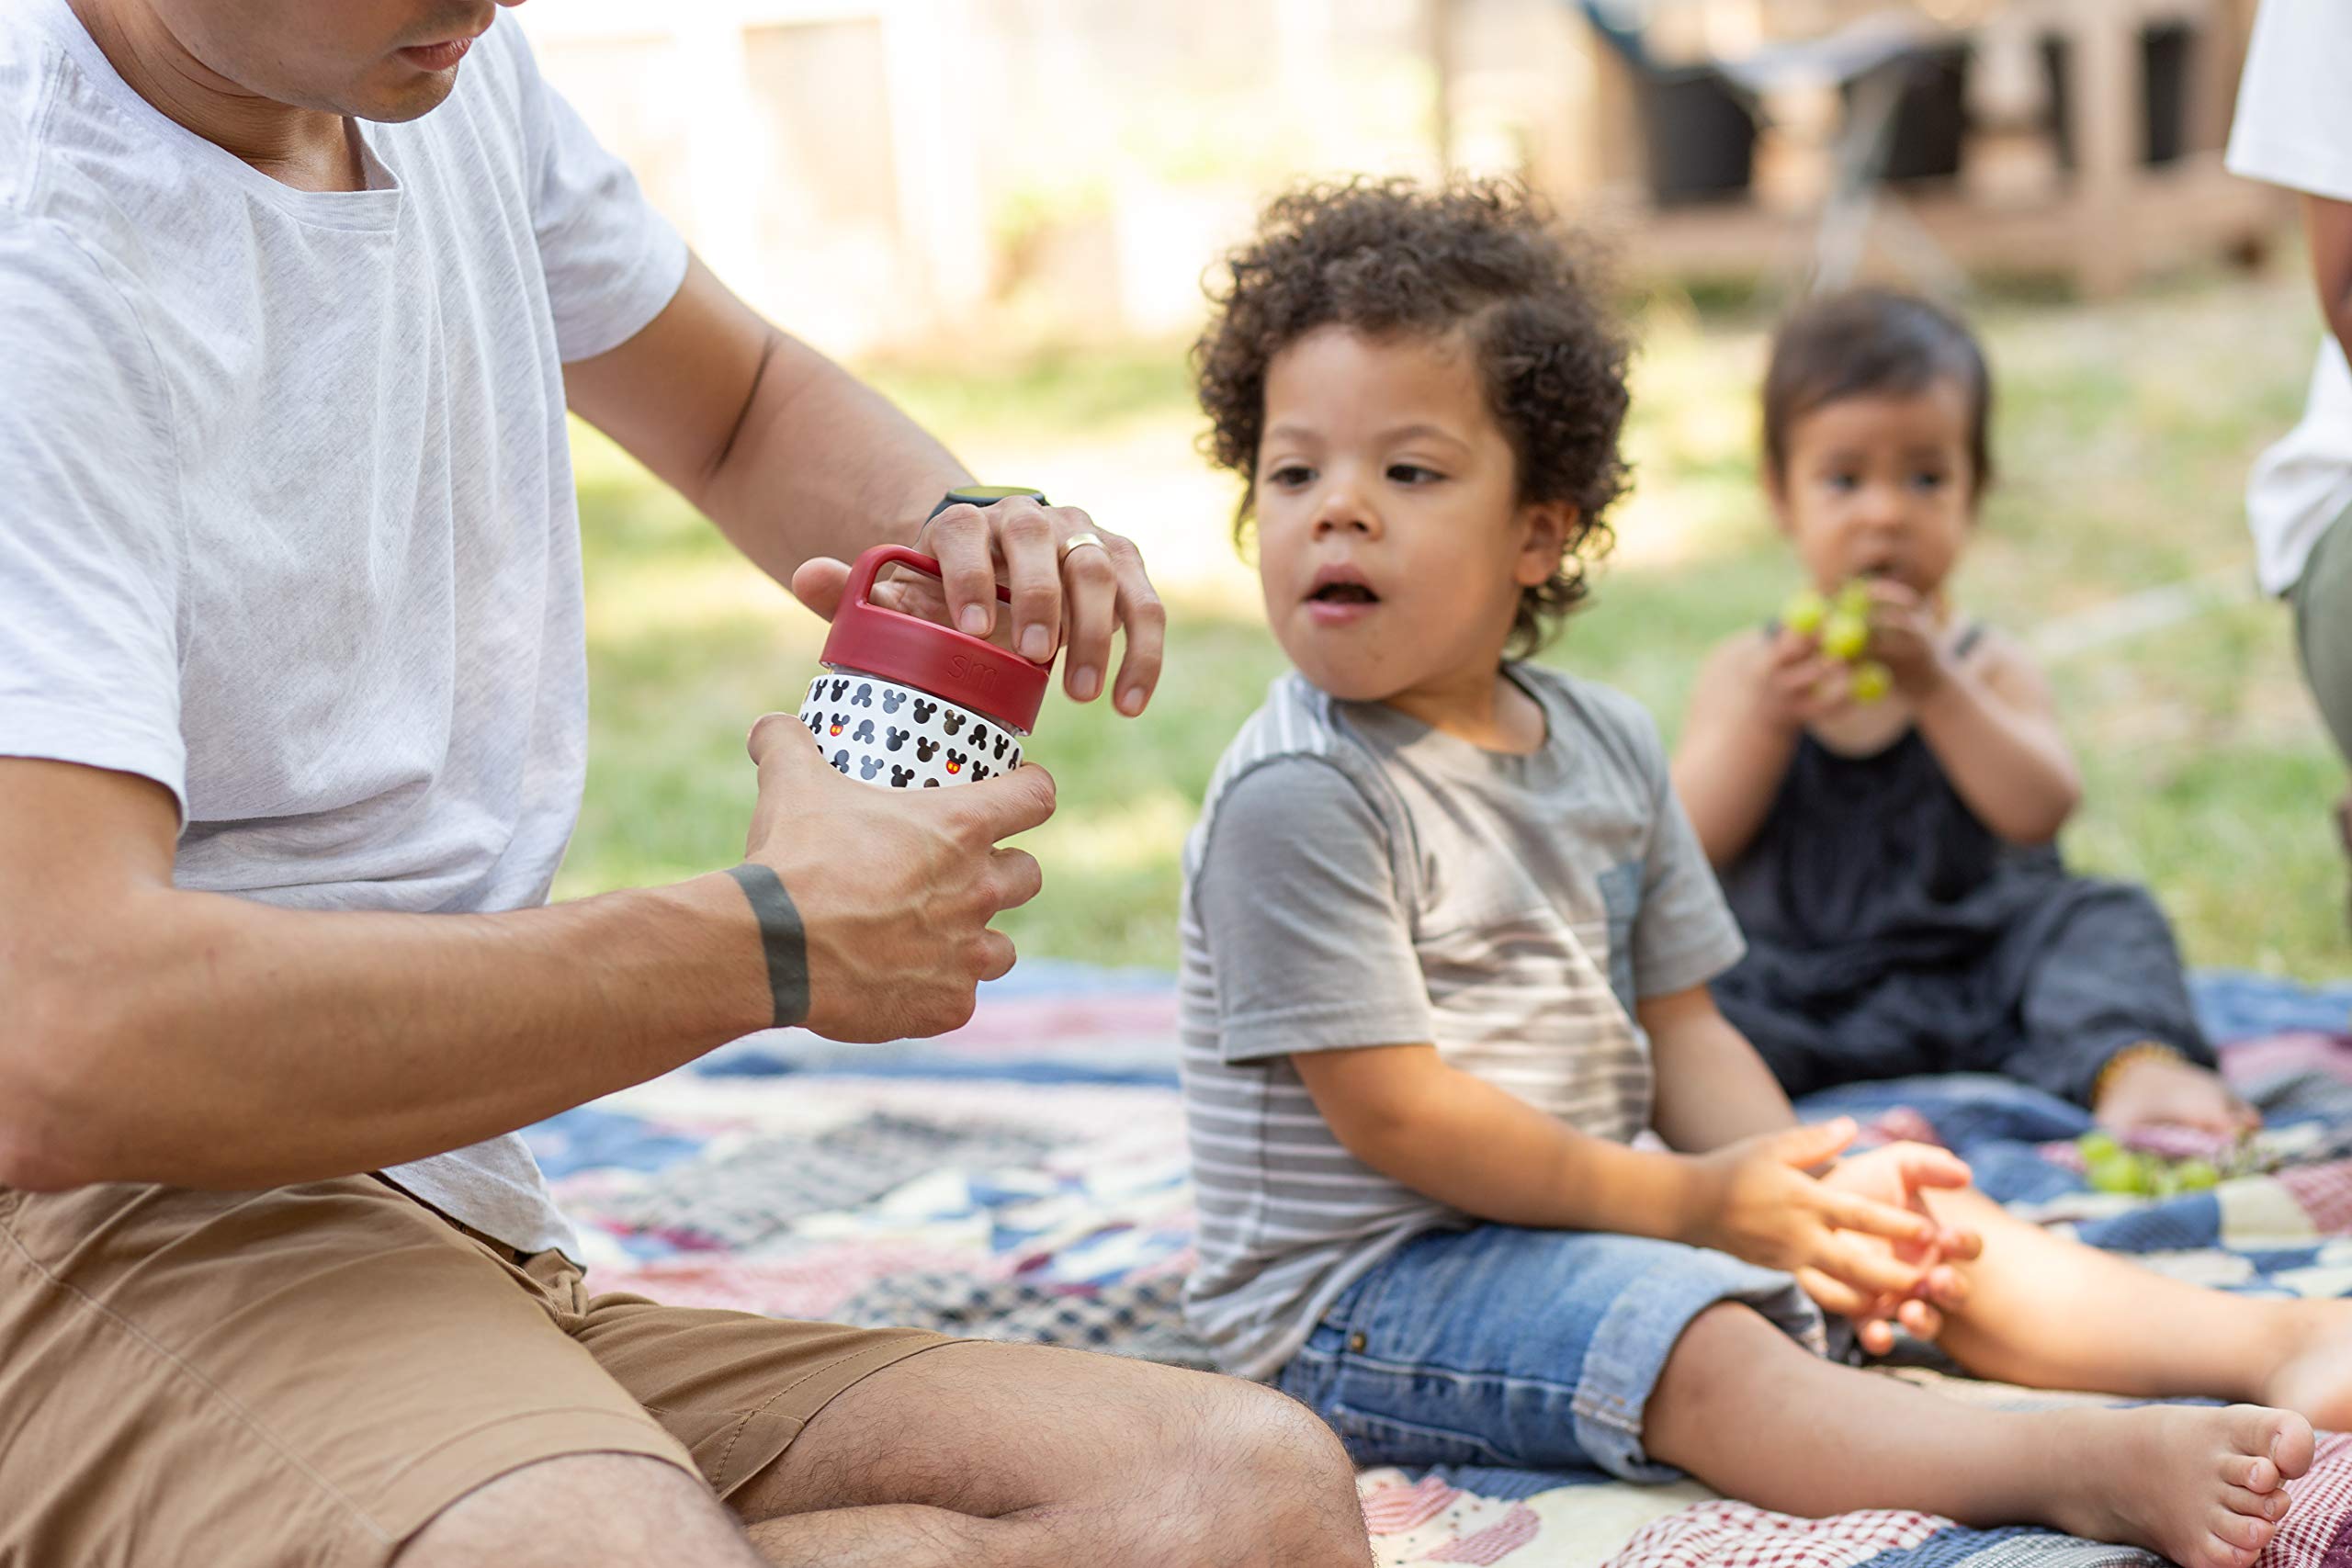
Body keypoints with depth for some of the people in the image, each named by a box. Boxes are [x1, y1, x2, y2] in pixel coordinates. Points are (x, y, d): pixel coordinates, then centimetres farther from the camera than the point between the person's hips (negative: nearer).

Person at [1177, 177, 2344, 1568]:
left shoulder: (1606, 744, 7)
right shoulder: (1299, 796, -17)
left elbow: (1679, 1026, 11)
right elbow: (1391, 1111, -20)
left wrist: (1793, 1187, -9)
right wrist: (1687, 1203, -16)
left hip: (1589, 1215, 9)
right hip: (1363, 1287, -8)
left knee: (1928, 1225, 2)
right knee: (1702, 1346, -30)